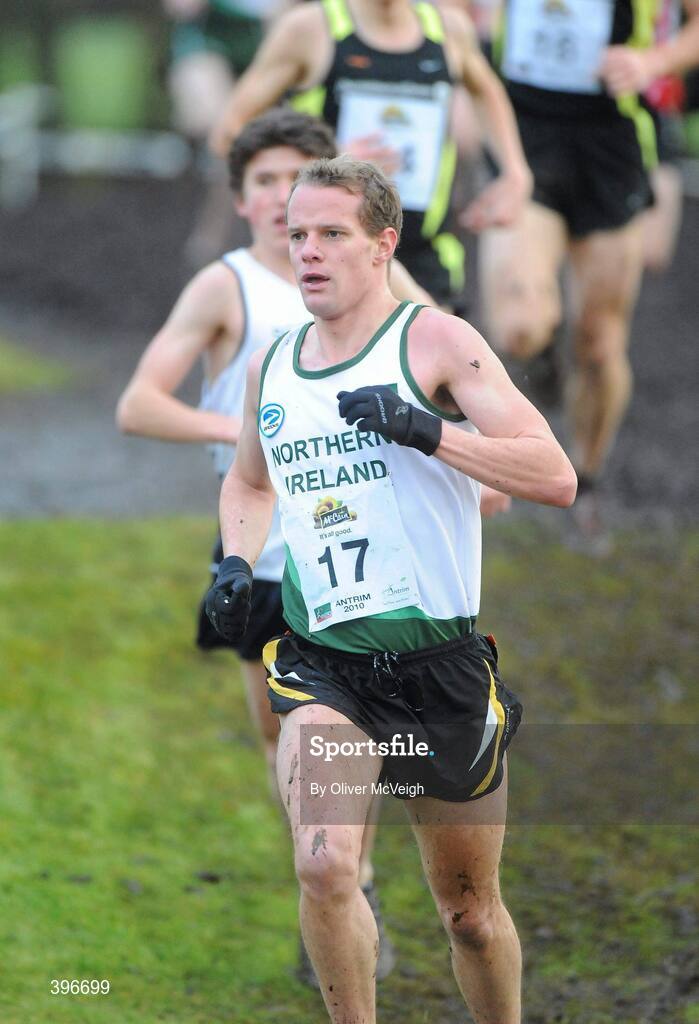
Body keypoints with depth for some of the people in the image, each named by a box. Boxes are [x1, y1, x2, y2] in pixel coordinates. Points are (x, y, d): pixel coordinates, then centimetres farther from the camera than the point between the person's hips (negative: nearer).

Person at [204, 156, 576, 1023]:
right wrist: (235, 564, 11)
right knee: (324, 865, -25)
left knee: (470, 912, 12)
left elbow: (556, 478, -15)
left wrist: (427, 430, -25)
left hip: (441, 664, -2)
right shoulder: (269, 367, 9)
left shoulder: (435, 342, -6)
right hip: (323, 663, 2)